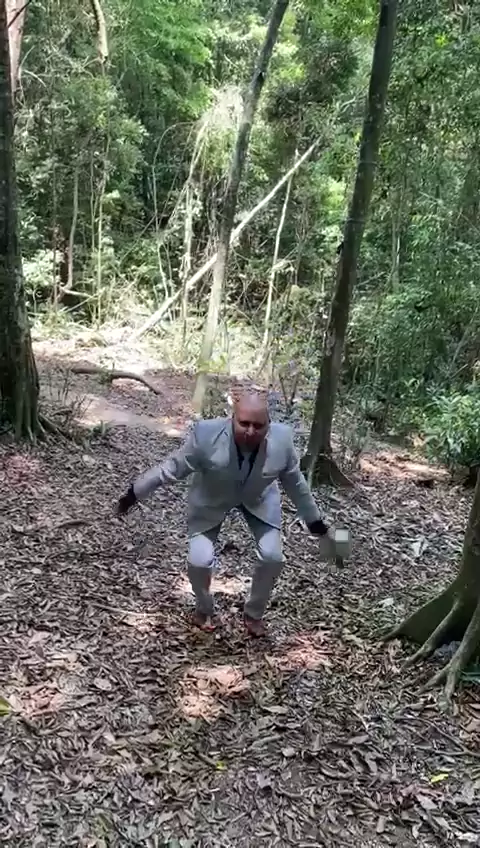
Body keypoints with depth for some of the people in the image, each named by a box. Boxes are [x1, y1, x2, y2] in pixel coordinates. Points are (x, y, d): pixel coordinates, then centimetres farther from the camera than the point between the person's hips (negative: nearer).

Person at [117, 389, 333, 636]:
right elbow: (174, 467, -20)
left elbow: (295, 481, -11)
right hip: (210, 501, -1)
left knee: (273, 557, -8)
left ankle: (254, 612, 22)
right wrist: (135, 492, -13)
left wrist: (313, 519, 0)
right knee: (199, 561, -10)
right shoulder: (207, 434, -35)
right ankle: (204, 609, 25)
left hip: (259, 499, 2)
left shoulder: (281, 439, -29)